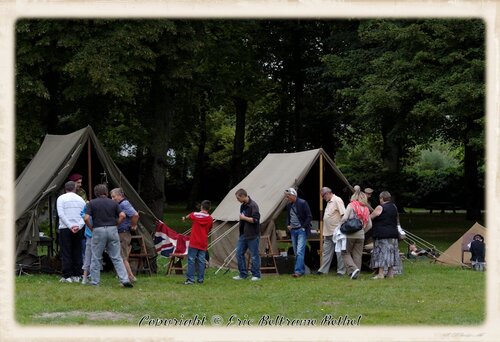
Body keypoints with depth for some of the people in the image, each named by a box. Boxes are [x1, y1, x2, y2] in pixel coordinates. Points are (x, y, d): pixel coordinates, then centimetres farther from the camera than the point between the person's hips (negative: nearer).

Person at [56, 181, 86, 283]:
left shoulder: (61, 198, 0)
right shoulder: (80, 199, 11)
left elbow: (61, 214, -11)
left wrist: (70, 226, -11)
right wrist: (78, 226, -7)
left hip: (65, 228, -3)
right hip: (78, 229, 3)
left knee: (66, 253, -2)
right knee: (77, 252, 9)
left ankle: (67, 276, -5)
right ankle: (76, 276, 8)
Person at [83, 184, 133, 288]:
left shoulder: (91, 203, 1)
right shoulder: (113, 203, 8)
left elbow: (86, 218, -9)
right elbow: (122, 215, -2)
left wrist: (91, 228, 5)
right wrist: (115, 224, 10)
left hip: (98, 231, -2)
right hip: (112, 230, 2)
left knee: (96, 258, 8)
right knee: (116, 257, 4)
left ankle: (95, 281, 10)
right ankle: (125, 280, -5)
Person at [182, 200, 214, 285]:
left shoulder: (195, 215, -4)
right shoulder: (210, 219, -1)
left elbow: (189, 216, 19)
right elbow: (209, 229, 10)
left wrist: (184, 218, 42)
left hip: (194, 242, -2)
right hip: (203, 243, 2)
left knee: (191, 260, -1)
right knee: (201, 261, 7)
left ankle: (190, 279, -7)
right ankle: (200, 279, 8)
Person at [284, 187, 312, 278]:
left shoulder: (302, 203, -10)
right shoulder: (289, 205, 10)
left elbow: (309, 216, -9)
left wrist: (303, 227, -12)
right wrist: (288, 225, 5)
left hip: (301, 230, -7)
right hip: (293, 230, 7)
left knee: (300, 252, -14)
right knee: (296, 252, 9)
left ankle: (298, 271, -18)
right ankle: (302, 270, 16)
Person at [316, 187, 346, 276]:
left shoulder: (337, 200, -8)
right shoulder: (328, 202, 20)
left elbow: (343, 215, -15)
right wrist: (324, 234, 21)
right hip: (328, 233, 9)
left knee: (339, 253, -3)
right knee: (326, 252, 8)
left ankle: (341, 271, 1)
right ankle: (323, 270, 9)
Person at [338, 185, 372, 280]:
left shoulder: (351, 206, -5)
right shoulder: (366, 209, 9)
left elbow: (345, 218, -16)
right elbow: (369, 225, 10)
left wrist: (339, 226, -2)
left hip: (350, 234, -4)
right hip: (361, 236, 4)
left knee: (346, 253, 5)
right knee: (357, 255, 9)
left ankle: (353, 269, -14)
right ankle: (356, 274, 8)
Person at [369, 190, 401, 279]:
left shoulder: (380, 208, -11)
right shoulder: (394, 207, 11)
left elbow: (370, 217, -5)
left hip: (382, 234, -7)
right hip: (393, 233, 7)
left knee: (381, 253, -7)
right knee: (391, 252, 10)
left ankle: (381, 274, -12)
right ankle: (390, 273, 11)